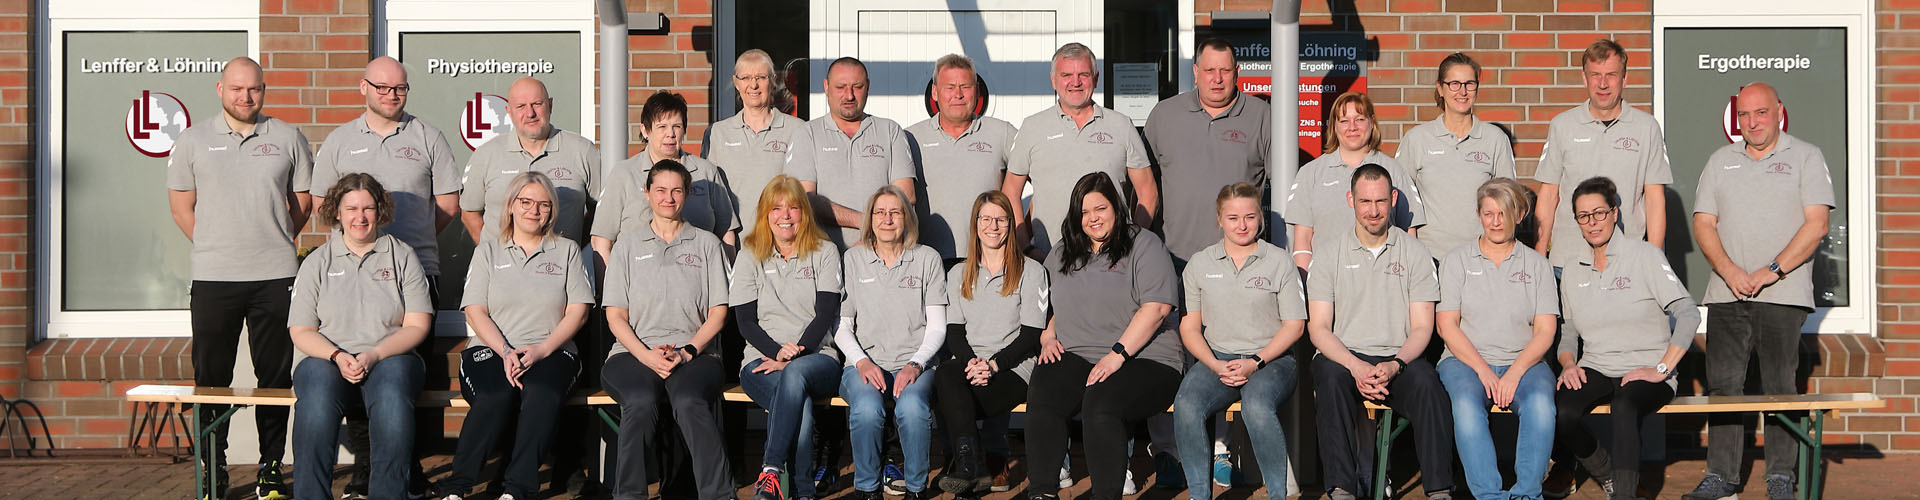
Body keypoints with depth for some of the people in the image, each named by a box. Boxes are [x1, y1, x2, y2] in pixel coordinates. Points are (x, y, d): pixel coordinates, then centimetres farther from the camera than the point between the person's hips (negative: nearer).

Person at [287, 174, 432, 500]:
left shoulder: (403, 256, 14)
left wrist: (374, 355, -12)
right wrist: (337, 356, -12)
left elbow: (417, 326, 5)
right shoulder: (317, 262, 15)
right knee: (317, 398, -36)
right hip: (326, 358, 1)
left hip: (390, 357, 0)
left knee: (392, 395, -37)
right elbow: (300, 331, 8)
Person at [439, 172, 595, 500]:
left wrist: (542, 350, -11)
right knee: (496, 396, -34)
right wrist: (506, 352, -12)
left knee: (542, 393, -36)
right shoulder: (488, 251, 16)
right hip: (491, 350, 0)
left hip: (550, 352, 0)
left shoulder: (567, 251, 16)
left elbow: (578, 311, 6)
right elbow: (475, 312, 6)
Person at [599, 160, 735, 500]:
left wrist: (687, 351, -9)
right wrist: (646, 355, -10)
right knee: (642, 401, -34)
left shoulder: (707, 244, 17)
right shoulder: (628, 246, 18)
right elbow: (615, 315, 9)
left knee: (689, 401, -35)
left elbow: (718, 312, 9)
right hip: (634, 351, 1)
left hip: (694, 353, 0)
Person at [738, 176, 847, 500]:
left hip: (816, 358, 0)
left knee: (795, 375, -38)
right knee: (801, 403, -34)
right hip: (762, 359, 1)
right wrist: (778, 352, -14)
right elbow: (745, 322, 5)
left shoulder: (824, 252, 11)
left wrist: (795, 355, -14)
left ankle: (771, 471, -42)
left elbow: (826, 315, 1)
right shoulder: (750, 257, 14)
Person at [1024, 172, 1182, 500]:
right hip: (1074, 356, 4)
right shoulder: (1062, 255, 22)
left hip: (1143, 360, -4)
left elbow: (1156, 307, -8)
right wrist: (1047, 337, 7)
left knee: (1100, 403, -35)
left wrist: (1117, 355, -16)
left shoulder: (1143, 245, 4)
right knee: (1042, 397, -28)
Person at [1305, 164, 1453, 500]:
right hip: (1344, 357, 0)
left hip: (1399, 361, 1)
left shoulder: (1414, 253, 8)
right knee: (1330, 378, -34)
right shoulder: (1330, 252, 6)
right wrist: (1355, 366, -18)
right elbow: (1318, 327, 0)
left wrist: (1394, 365, -16)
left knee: (1426, 382, -31)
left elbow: (1422, 328, 4)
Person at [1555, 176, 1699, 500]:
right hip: (1594, 370, 4)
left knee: (1624, 408, -39)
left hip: (1644, 370, -4)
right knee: (1561, 414, -28)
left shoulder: (1644, 256, -3)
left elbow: (1689, 315, -8)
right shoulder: (1573, 273, 13)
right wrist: (1568, 363, -1)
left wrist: (1661, 369, -14)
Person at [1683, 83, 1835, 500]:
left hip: (1784, 294, -3)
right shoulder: (1721, 161, 15)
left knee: (1780, 387, -1)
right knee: (1722, 385, 0)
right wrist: (1729, 270, -6)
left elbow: (1816, 224, -4)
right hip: (1726, 293, 3)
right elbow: (1703, 223, 10)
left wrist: (1772, 270, -12)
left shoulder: (1806, 157, 5)